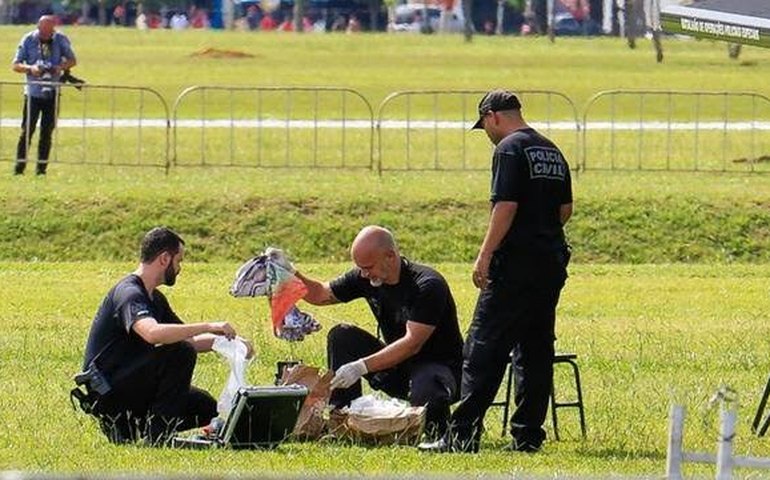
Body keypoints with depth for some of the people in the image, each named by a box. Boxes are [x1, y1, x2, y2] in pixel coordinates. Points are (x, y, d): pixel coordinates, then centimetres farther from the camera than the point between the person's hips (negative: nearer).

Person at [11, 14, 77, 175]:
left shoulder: (61, 39, -1)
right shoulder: (28, 40, -5)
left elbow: (72, 60, 7)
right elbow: (16, 65, -3)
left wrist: (61, 67, -15)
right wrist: (30, 68, -24)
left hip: (52, 93, 2)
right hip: (33, 92, -2)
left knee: (47, 131, 3)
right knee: (27, 130, -7)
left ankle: (42, 167, 10)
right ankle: (19, 166, -3)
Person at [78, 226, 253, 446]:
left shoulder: (154, 298, 16)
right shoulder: (128, 293, -18)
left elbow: (188, 340, 21)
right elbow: (153, 333, -38)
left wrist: (225, 340, 4)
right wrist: (208, 327, -34)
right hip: (107, 393, -10)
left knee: (206, 408, 5)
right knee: (180, 354, -24)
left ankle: (125, 430, 10)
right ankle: (157, 436, -20)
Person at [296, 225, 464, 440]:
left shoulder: (427, 285, -23)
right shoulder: (366, 278, -2)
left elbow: (412, 344, -30)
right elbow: (320, 294, 10)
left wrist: (362, 367, -37)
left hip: (439, 367, -6)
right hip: (395, 369, 6)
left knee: (424, 396, -40)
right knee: (341, 336, -10)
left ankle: (441, 433, -5)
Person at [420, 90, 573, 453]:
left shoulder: (510, 149, -9)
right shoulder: (552, 151, 16)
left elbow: (506, 207, -17)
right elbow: (565, 209, 19)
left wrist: (484, 256, -15)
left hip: (516, 263, -8)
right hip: (552, 261, 8)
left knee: (484, 349, -7)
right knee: (535, 350, 11)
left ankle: (463, 435, -11)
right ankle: (528, 435, 9)